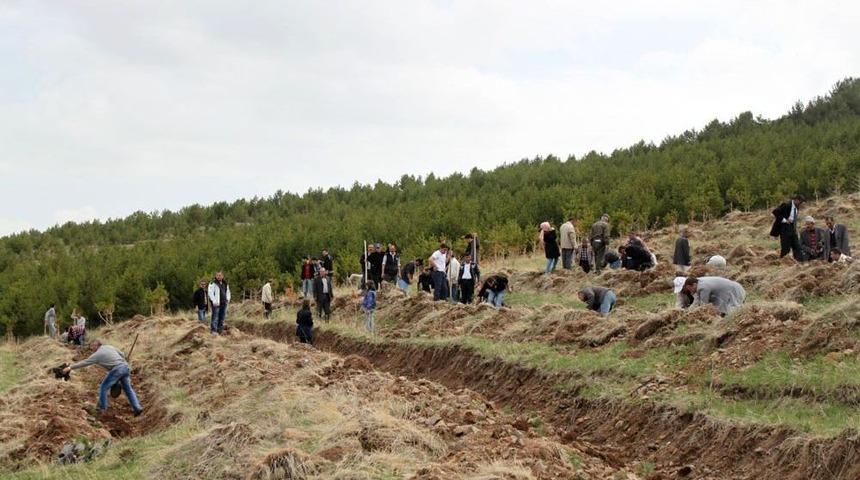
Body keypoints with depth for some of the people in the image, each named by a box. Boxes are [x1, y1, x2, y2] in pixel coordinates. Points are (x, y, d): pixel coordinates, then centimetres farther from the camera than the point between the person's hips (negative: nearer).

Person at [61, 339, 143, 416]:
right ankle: (137, 408, 11)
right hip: (125, 366, 7)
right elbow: (122, 355, 20)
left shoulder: (97, 354, -1)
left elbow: (84, 363, 2)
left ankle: (102, 408, 17)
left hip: (116, 370, -7)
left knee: (103, 387, 10)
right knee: (128, 388, 16)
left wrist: (70, 368, 7)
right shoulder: (110, 347, 18)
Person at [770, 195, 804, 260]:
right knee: (786, 248, -5)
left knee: (796, 246, 4)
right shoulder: (787, 205, -16)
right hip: (785, 228, -8)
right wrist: (784, 220, -18)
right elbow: (775, 212, -20)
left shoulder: (796, 207, 9)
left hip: (792, 228, 8)